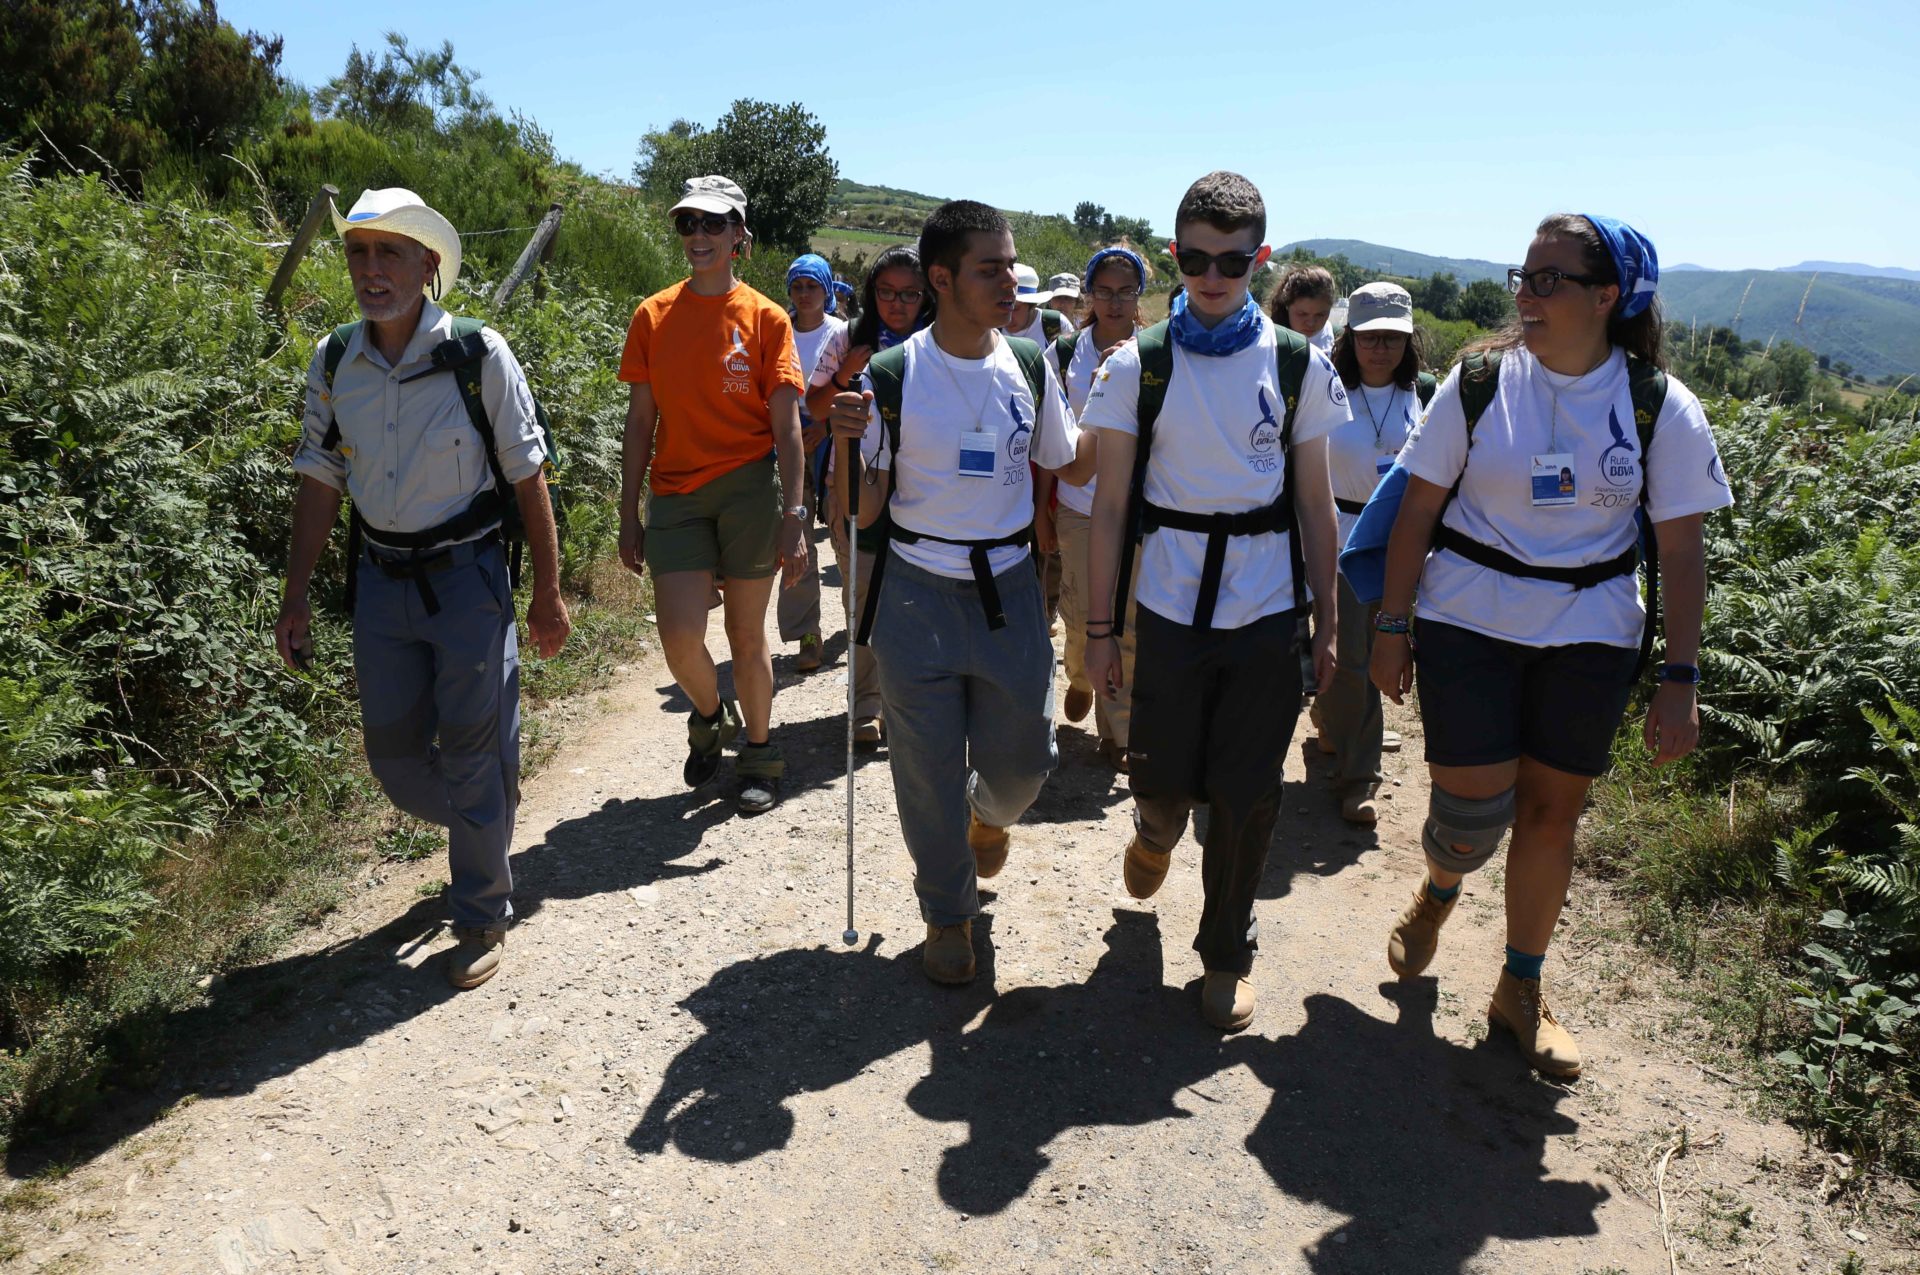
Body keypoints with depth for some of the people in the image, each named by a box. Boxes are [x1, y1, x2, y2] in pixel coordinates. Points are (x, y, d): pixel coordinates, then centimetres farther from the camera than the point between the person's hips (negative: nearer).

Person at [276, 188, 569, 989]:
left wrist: (548, 594, -6)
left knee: (472, 753, 3)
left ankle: (481, 918, 22)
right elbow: (319, 481, 7)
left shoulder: (479, 355, -13)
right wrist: (297, 596, 6)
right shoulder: (333, 362, -1)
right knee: (393, 754, 11)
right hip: (380, 581, 5)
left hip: (466, 577, -4)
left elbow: (527, 478, -8)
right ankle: (488, 820, 42)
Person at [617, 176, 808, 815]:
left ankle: (759, 753, 26)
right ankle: (711, 716, 24)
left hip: (749, 488, -1)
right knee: (680, 636, -9)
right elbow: (640, 420, 8)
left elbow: (787, 426, -3)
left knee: (747, 634, 6)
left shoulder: (765, 318, 0)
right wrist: (628, 515, 6)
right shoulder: (653, 316, 6)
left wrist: (793, 517, -11)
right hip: (675, 493, 2)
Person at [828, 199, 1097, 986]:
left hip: (1008, 588, 3)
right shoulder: (892, 377, -9)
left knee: (1023, 757, 8)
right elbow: (866, 512, -6)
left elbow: (1075, 467, 13)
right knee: (929, 768, 6)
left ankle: (991, 812, 47)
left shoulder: (1030, 366, 1)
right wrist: (848, 443, -22)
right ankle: (947, 915, 29)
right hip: (918, 595, -2)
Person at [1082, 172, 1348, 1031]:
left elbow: (1315, 504, 6)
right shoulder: (1139, 366, -2)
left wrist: (1326, 622, 5)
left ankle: (1227, 952, 27)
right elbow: (1110, 504, 0)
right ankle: (1156, 831, 46)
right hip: (1169, 604, 0)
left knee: (1245, 795, 6)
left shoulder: (1299, 366, 1)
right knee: (1162, 778, 7)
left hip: (1267, 607, 1)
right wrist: (1099, 628, -1)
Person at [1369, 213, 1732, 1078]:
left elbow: (1682, 550, -2)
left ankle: (1521, 992, 27)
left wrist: (1680, 680, -6)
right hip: (1468, 620, -1)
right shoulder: (1479, 382, -6)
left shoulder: (1661, 408, -4)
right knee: (1474, 806, -6)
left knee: (1551, 810, 8)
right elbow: (1418, 510, -2)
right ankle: (1438, 891, 32)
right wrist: (1390, 627, -3)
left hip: (1589, 634, 1)